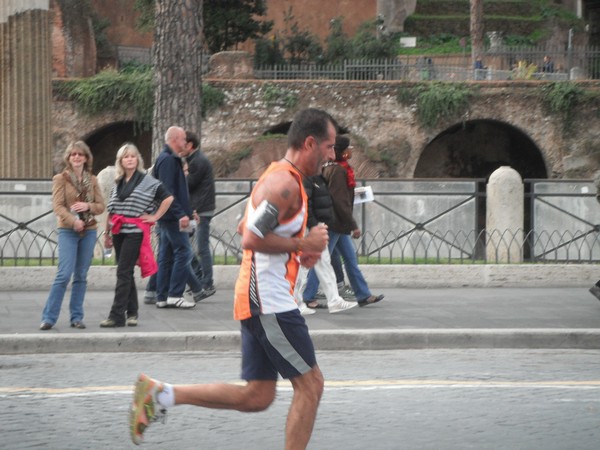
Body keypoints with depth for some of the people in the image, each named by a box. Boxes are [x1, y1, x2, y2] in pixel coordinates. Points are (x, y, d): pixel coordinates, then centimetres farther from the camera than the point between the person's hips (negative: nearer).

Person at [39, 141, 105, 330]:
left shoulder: (92, 180, 11)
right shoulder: (61, 179, 0)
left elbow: (101, 206, 10)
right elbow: (57, 206, -9)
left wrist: (87, 206, -12)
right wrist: (73, 221, -25)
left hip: (89, 231, 4)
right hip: (68, 231, -4)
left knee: (81, 276, 6)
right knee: (64, 274, -12)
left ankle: (76, 317, 12)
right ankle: (49, 317, -7)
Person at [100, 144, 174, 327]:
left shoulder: (147, 181, -2)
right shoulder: (117, 183, 14)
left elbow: (168, 198, -4)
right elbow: (110, 210, 17)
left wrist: (155, 217, -4)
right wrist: (107, 234, 16)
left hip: (135, 231, -6)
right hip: (118, 232, 6)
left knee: (123, 272, -11)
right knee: (126, 273, 11)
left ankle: (117, 315, -12)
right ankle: (131, 312, 20)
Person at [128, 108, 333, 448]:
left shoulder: (278, 177, 18)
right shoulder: (284, 183, -16)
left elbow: (246, 229, 28)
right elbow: (251, 239, -24)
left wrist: (299, 251, 17)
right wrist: (302, 244, -15)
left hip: (257, 301, 10)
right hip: (269, 302, -10)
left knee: (256, 397, 10)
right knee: (310, 385, -5)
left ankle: (161, 395, 9)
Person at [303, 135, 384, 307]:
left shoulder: (330, 168, 11)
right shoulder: (338, 171, -19)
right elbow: (340, 201, -22)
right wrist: (353, 225, -19)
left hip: (337, 224, 10)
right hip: (335, 223, -10)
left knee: (350, 257, 12)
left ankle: (363, 295, 17)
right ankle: (307, 297, 0)